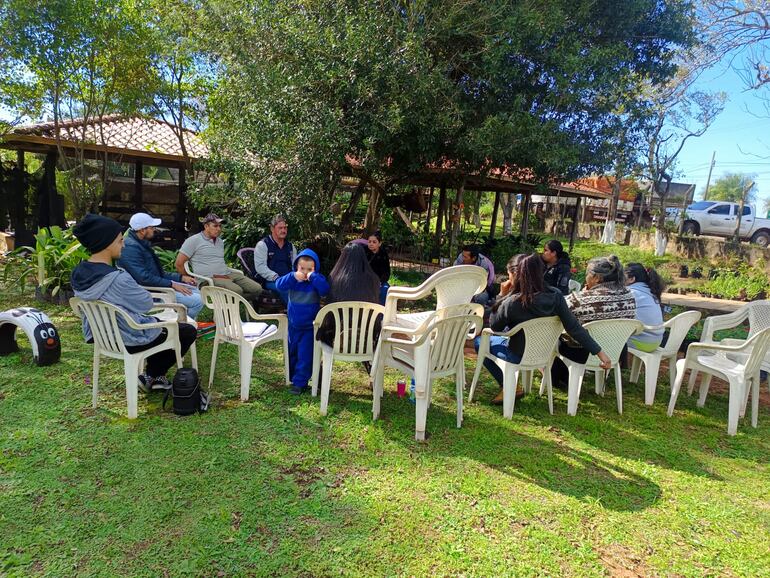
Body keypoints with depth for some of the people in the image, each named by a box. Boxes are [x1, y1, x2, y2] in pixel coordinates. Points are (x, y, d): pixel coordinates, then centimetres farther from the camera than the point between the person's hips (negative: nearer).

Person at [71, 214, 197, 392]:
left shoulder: (78, 273, -8)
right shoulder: (118, 279, -34)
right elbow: (146, 304, -18)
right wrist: (137, 289, -1)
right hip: (130, 340, -8)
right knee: (189, 331, 9)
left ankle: (153, 375, 33)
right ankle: (151, 376, 18)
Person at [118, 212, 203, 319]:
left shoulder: (142, 244, 13)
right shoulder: (131, 247, -20)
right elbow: (144, 278, -28)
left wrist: (181, 278, 10)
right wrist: (172, 284, -22)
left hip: (158, 283, 11)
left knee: (197, 292, 15)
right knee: (198, 301, -17)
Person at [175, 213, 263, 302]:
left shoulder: (220, 242, 23)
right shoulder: (194, 240, 1)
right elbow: (179, 263, 0)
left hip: (228, 274, 7)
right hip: (210, 278, -7)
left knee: (257, 289, -13)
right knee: (237, 291, -35)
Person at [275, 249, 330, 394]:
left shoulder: (317, 280, -13)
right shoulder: (292, 278, -5)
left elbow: (325, 291, -31)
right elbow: (279, 285, -21)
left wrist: (314, 277, -34)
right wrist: (293, 277, -33)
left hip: (309, 326, -4)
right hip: (293, 325, 4)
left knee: (305, 355, -2)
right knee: (292, 352, 21)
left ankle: (300, 382, 8)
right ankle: (292, 377, 40)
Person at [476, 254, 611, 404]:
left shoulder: (512, 302, -30)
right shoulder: (554, 295, -17)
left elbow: (494, 327, -12)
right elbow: (574, 327, -17)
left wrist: (502, 296, -13)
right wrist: (599, 352, -12)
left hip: (519, 356, -6)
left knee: (480, 341, 18)